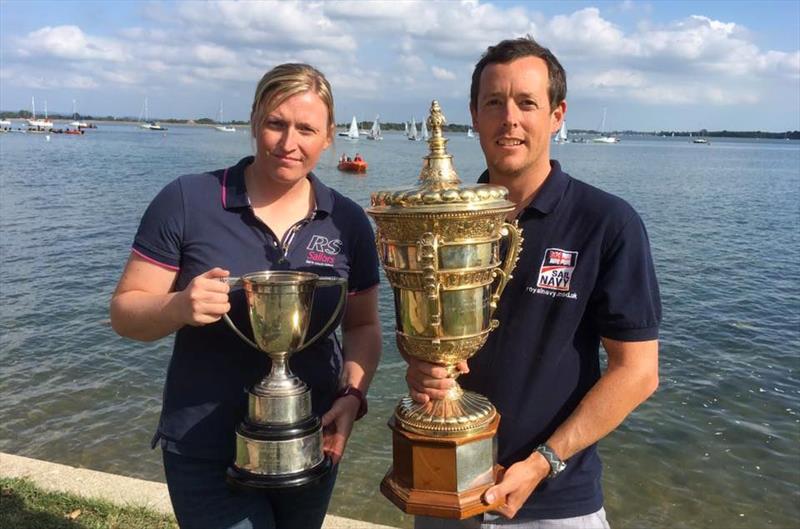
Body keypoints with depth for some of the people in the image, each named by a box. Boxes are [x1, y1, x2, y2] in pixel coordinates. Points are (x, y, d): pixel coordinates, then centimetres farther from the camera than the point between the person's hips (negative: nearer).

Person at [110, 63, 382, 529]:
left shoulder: (348, 222, -4)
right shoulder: (187, 202, -12)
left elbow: (363, 325, 4)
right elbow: (125, 312, -8)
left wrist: (353, 395, -13)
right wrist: (180, 307, -28)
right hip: (206, 451, -3)